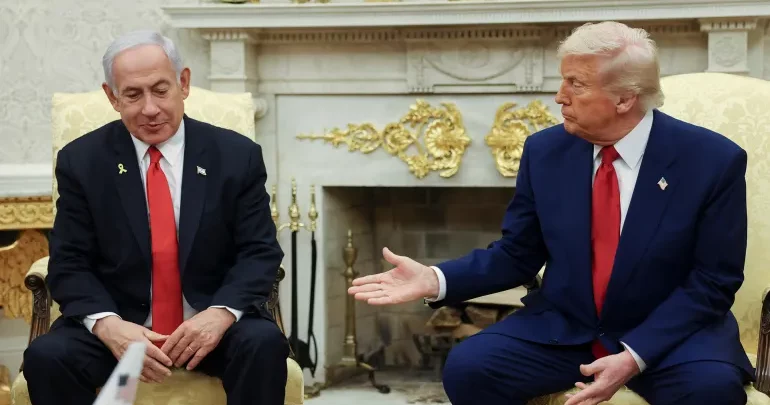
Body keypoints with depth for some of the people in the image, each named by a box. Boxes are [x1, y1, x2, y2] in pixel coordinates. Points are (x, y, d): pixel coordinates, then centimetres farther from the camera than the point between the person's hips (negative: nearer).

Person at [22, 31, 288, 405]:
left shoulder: (237, 155, 0)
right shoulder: (81, 160, 1)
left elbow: (260, 253, -2)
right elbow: (69, 264, -1)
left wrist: (221, 313, -22)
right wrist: (108, 325, -22)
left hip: (211, 321, 0)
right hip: (119, 324, 0)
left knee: (264, 343, -30)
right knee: (46, 357, -27)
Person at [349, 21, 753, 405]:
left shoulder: (714, 160, -11)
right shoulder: (545, 151, -2)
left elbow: (712, 281, -10)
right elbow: (517, 255, 6)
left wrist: (634, 356, -22)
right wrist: (436, 280, -12)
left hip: (671, 333, -3)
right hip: (561, 329, 3)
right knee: (467, 367, -20)